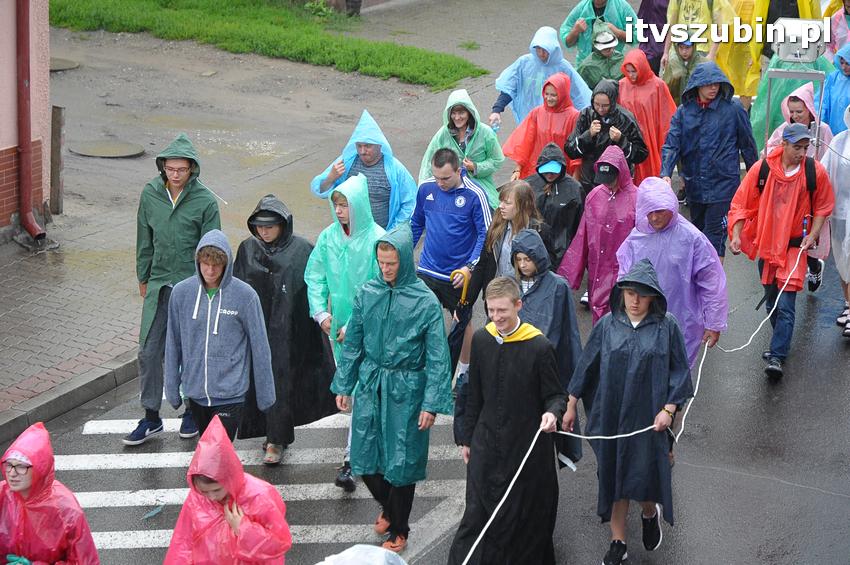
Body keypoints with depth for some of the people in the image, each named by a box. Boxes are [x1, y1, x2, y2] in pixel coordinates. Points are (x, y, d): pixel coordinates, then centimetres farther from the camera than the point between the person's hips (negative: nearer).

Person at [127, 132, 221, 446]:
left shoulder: (205, 201, -11)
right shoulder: (150, 194, -1)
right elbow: (144, 240, 9)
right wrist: (143, 278, 14)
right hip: (159, 286, 3)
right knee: (149, 351, 3)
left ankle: (193, 409, 29)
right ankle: (151, 417, 14)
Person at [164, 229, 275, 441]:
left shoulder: (245, 295, -10)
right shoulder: (181, 292, -3)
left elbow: (259, 347, -3)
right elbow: (173, 344, 7)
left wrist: (265, 395, 1)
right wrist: (172, 388, 9)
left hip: (230, 394, -3)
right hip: (195, 391, 4)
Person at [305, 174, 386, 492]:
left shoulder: (377, 240, -15)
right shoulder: (328, 236, 0)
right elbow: (315, 277, 7)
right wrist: (321, 311, -8)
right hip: (338, 327, 6)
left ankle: (352, 462, -8)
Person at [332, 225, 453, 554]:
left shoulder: (425, 301, -12)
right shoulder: (367, 294, -1)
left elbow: (437, 357, -10)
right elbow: (353, 343, 8)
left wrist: (432, 403, -14)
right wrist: (343, 385, 8)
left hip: (405, 391, -4)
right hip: (369, 387, 4)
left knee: (401, 462, 6)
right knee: (364, 458, 9)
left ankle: (398, 529, 27)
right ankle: (388, 507, 40)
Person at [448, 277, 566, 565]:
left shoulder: (540, 347, -13)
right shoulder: (481, 340, 1)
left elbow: (556, 395, -5)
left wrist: (552, 412, -28)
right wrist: (467, 438, 14)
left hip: (527, 445, -3)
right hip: (486, 444, 3)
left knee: (526, 516, 8)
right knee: (478, 513, 3)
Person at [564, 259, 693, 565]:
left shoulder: (666, 326, -6)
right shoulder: (607, 325, -1)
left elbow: (679, 370, -1)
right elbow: (586, 365, 6)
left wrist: (668, 409, -10)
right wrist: (571, 406, 7)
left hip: (648, 418, -2)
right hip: (610, 416, 2)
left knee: (645, 475, -1)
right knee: (613, 476, 9)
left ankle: (650, 513, 35)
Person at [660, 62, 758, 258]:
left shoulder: (733, 109, -6)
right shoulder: (684, 111, 1)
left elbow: (747, 144, 3)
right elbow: (671, 144, -5)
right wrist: (666, 174, -20)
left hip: (723, 183, -4)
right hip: (694, 184, 4)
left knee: (715, 234, -8)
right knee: (698, 229, 18)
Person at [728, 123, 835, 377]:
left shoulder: (815, 171, -9)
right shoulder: (762, 169, -9)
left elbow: (823, 207, 7)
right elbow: (741, 204, -1)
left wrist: (813, 234, -5)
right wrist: (736, 234, -11)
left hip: (795, 246, -3)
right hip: (766, 244, 3)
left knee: (785, 305, -12)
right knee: (771, 299, 15)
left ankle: (777, 358, -13)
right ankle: (782, 343, 37)